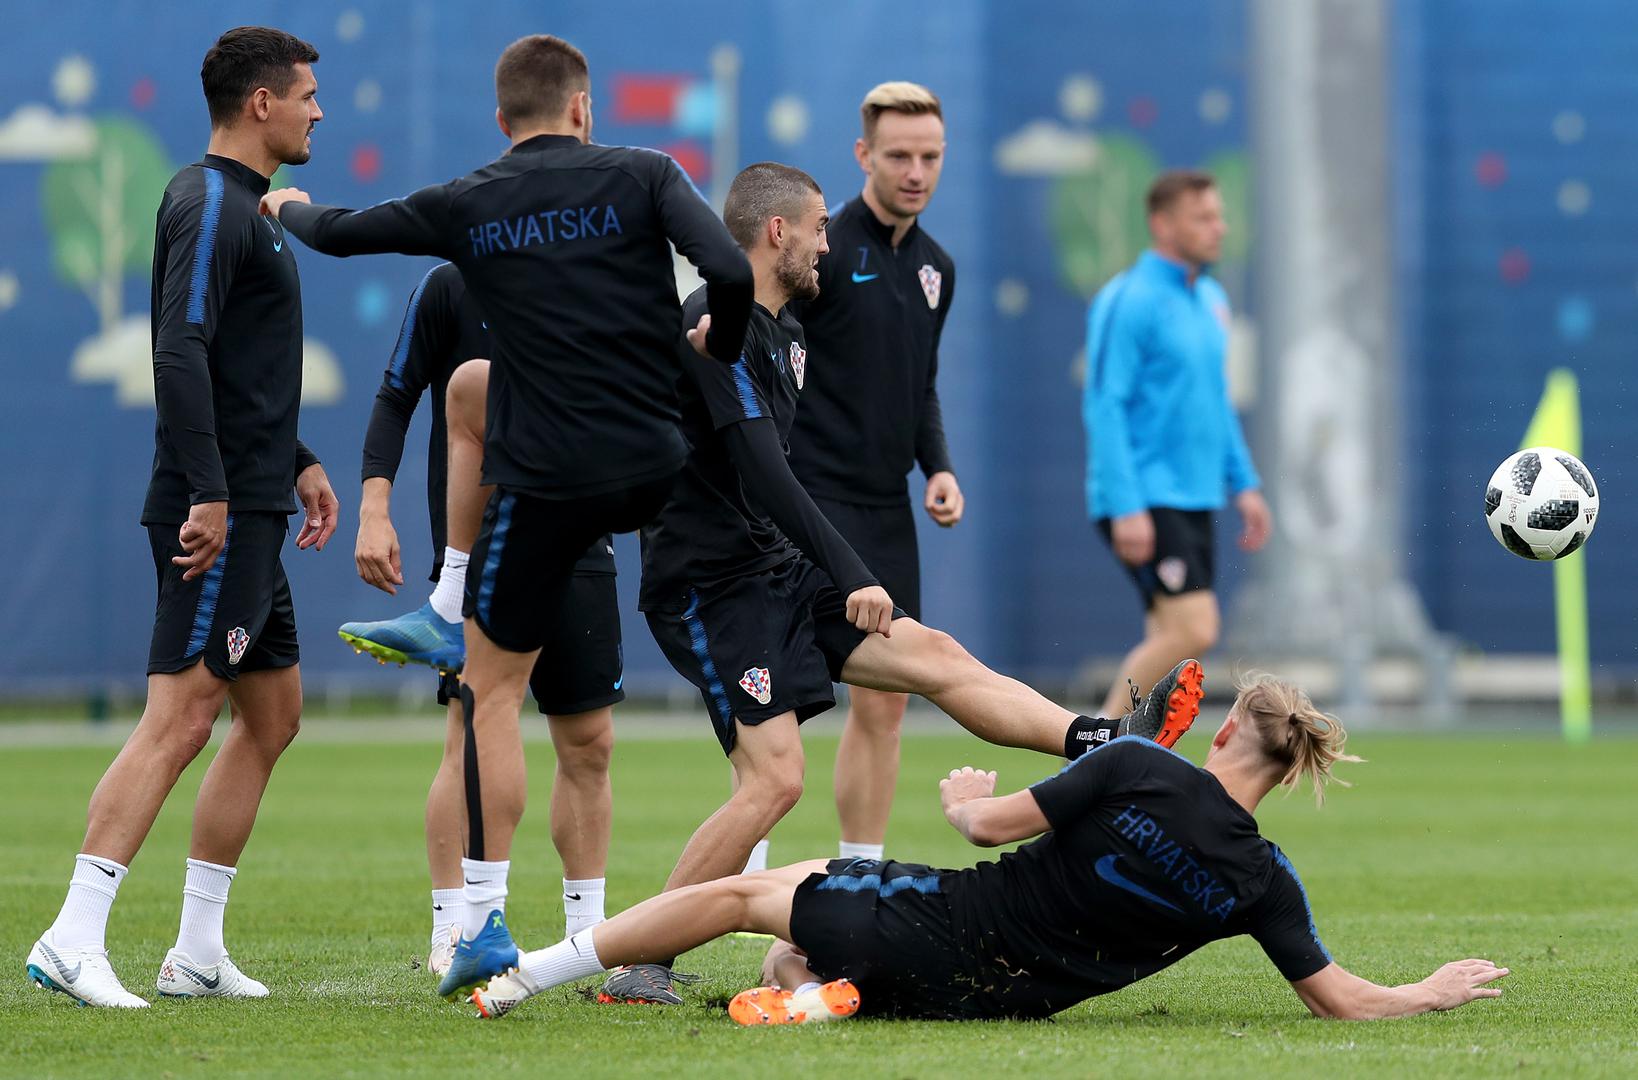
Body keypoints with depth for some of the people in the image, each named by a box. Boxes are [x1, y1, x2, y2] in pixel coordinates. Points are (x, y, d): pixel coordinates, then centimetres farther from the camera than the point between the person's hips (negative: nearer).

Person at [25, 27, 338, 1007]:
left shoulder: (246, 208, 20)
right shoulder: (210, 206, -12)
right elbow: (183, 355, -22)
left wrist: (297, 461, 27)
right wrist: (208, 492, -27)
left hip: (250, 513, 11)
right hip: (220, 515, -11)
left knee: (273, 715, 13)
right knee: (181, 718, -15)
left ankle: (198, 951, 15)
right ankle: (74, 939, -19)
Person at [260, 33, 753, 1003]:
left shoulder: (468, 207, 4)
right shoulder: (642, 177, 0)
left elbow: (338, 233, 17)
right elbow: (731, 272, -14)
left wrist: (288, 206, 40)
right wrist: (721, 346, 7)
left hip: (544, 483, 0)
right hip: (658, 470, 0)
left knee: (492, 691, 7)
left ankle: (486, 915, 2)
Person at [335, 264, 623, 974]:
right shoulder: (451, 287, -1)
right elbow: (395, 400, -1)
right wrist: (374, 509, -12)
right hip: (478, 546, -5)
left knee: (588, 744, 5)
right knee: (473, 737, -10)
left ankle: (587, 934, 14)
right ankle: (450, 937, -4)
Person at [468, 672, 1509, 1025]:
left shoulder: (1138, 768, -15)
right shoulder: (1265, 881, -8)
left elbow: (994, 824, -10)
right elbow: (1340, 999, -4)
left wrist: (970, 798, 14)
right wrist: (1431, 994, 13)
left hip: (939, 928, -4)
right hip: (1002, 1000, 4)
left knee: (737, 894, 12)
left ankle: (522, 976, 8)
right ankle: (818, 987, 3)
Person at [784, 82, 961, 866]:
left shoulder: (935, 268, 13)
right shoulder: (823, 249, -10)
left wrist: (938, 467, 8)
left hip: (887, 509, 7)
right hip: (810, 500, -7)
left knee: (882, 703, 8)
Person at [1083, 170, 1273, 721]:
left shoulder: (1211, 299, 14)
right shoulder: (1128, 301, -12)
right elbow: (1104, 406, -15)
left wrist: (1244, 484, 18)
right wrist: (1126, 506, -21)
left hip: (1194, 498, 9)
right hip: (1144, 503, -9)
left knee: (1169, 641, 6)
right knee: (1194, 629, -16)